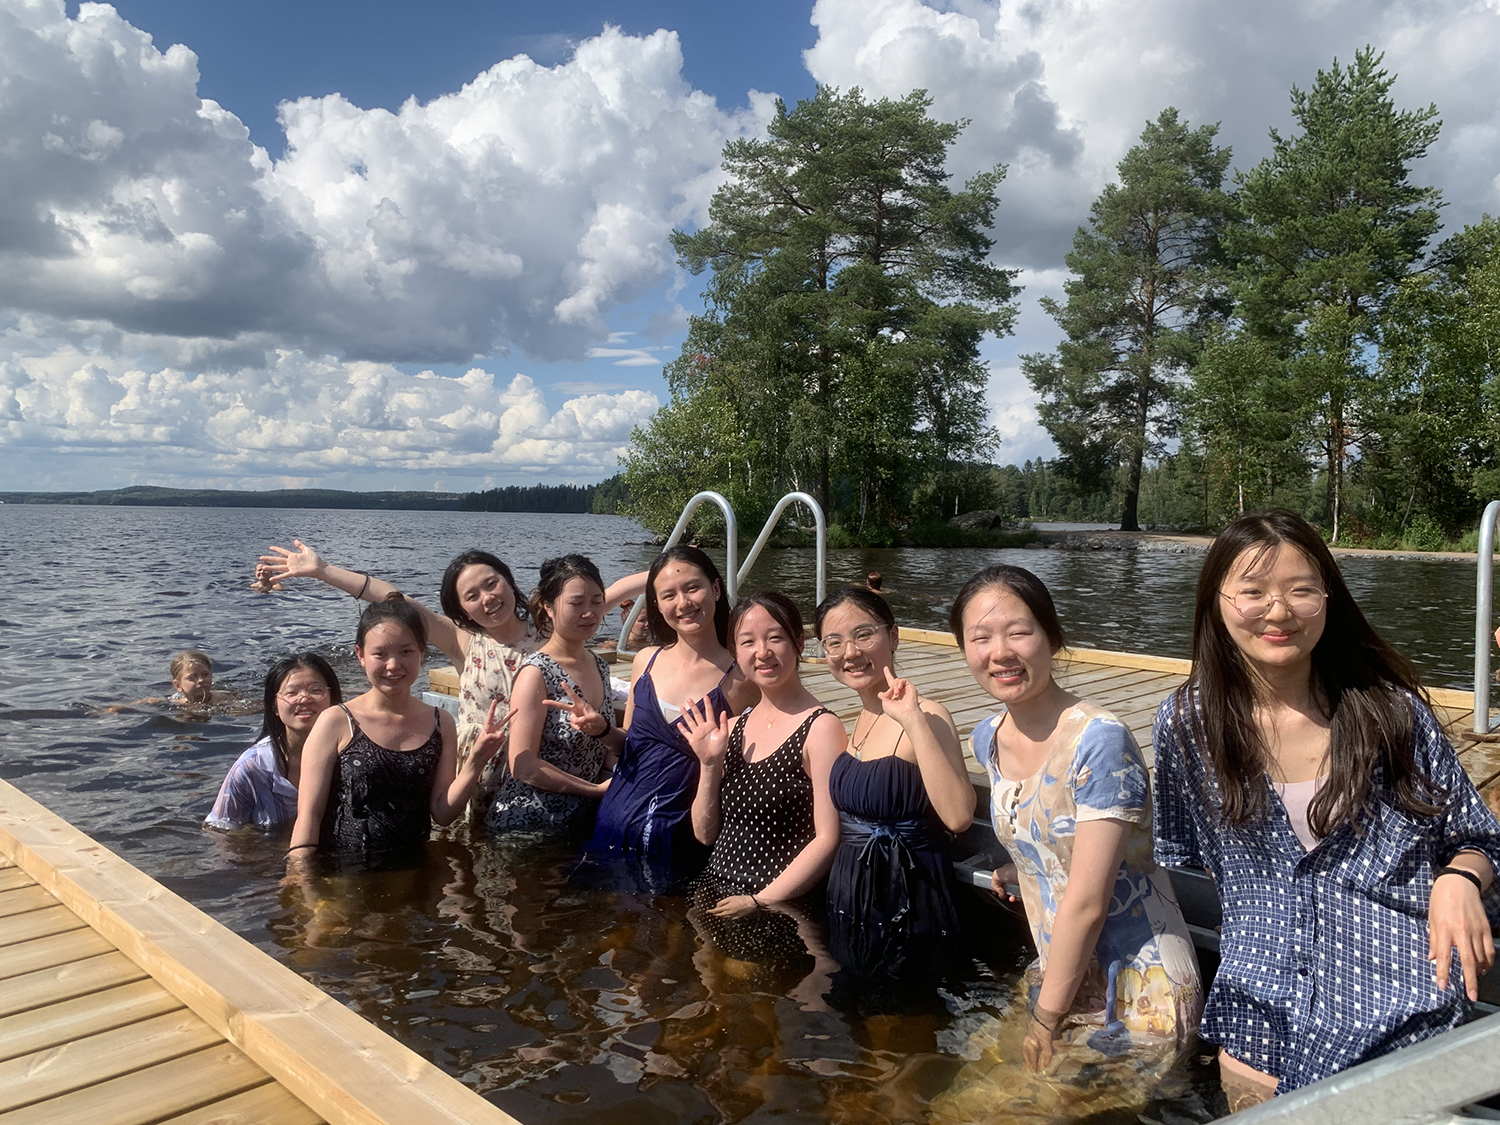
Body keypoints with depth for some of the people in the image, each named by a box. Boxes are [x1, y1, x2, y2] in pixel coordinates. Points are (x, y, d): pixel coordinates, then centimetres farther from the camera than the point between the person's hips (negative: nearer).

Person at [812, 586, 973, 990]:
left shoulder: (925, 718, -19)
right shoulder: (856, 722, 5)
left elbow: (958, 817, -34)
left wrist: (914, 721, -35)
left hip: (907, 912, -7)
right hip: (850, 907, 7)